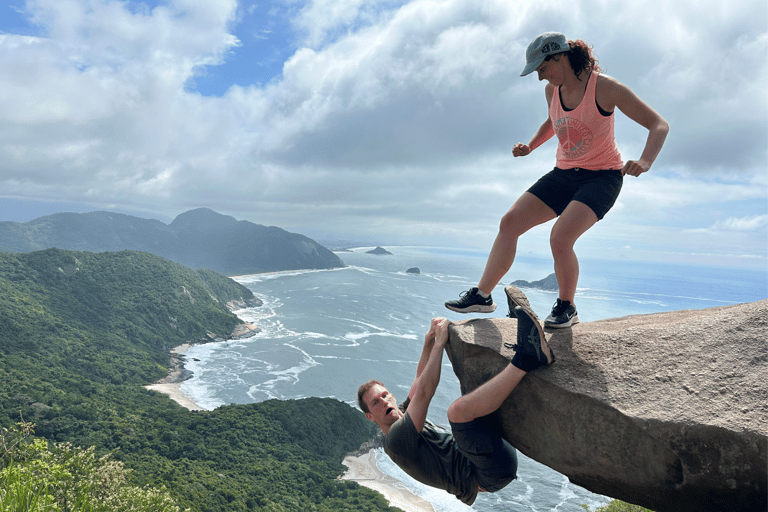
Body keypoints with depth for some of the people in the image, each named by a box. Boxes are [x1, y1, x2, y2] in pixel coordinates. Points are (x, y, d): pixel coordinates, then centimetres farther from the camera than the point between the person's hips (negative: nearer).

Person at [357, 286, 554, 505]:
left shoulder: (404, 417, 20)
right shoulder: (396, 439, -9)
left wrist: (429, 341, 4)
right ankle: (527, 356, -32)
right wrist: (439, 342, -11)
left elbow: (420, 379, 22)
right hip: (490, 473, -10)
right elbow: (424, 393, -18)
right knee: (458, 409, -37)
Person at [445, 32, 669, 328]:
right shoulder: (552, 90, 2)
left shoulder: (604, 88, -17)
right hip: (564, 174, 6)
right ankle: (482, 295, 3)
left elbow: (659, 125, -16)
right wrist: (530, 145, 9)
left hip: (601, 178, -6)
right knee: (510, 222, -8)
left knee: (560, 238, -27)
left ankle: (566, 308, -1)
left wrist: (645, 162, -34)